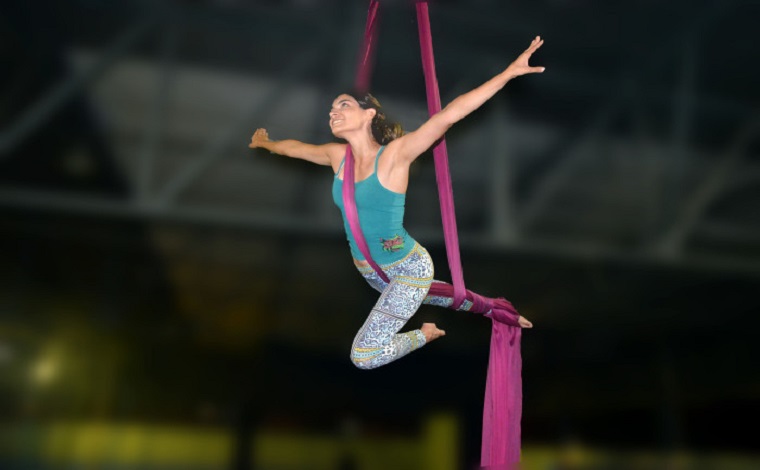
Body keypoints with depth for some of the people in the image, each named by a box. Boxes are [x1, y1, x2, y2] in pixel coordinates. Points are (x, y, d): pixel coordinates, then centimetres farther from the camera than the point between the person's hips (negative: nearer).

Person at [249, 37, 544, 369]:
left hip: (408, 269, -7)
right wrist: (265, 143, 32)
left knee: (364, 356, -9)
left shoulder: (394, 154, -22)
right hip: (369, 271, 7)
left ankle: (425, 335, 16)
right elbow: (295, 147, 14)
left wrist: (509, 72, -38)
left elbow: (447, 116, -31)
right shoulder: (337, 155, -5)